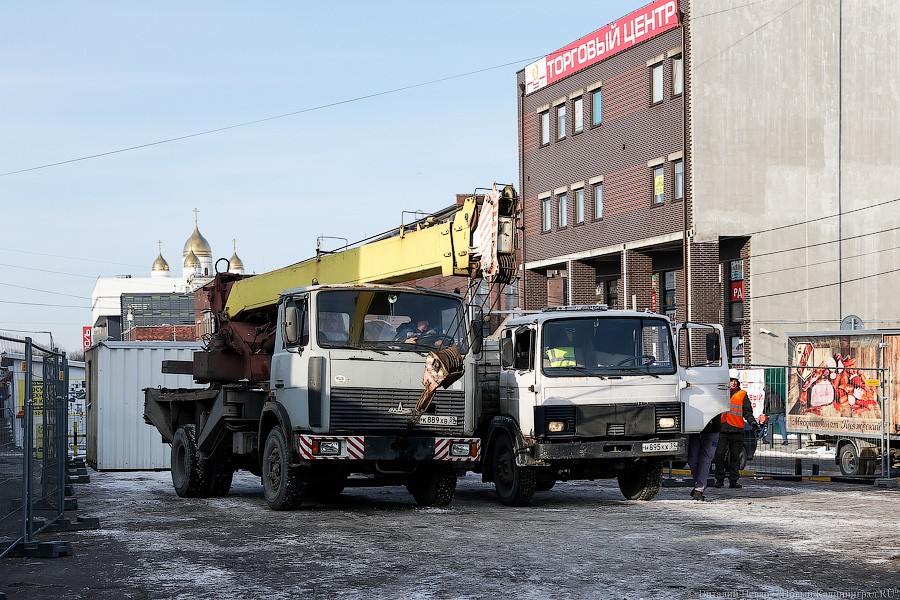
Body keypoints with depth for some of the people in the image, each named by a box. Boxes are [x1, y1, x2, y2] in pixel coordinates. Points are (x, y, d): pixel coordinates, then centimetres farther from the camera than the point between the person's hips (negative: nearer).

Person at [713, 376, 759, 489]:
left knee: (735, 456, 2)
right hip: (722, 429, 1)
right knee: (719, 455, -3)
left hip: (737, 430, -1)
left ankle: (733, 480, 7)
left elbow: (747, 412, 8)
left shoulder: (742, 395, 10)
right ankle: (719, 480, 5)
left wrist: (752, 421, -8)